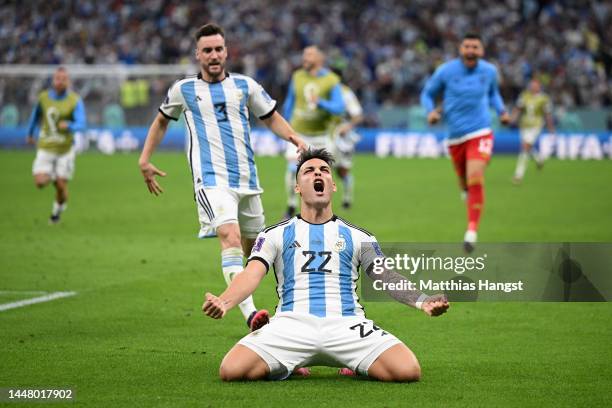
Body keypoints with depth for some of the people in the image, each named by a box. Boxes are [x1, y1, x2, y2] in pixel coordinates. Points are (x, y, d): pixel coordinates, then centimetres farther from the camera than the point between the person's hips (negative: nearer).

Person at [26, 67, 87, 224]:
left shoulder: (75, 100, -10)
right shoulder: (43, 97, -1)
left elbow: (81, 124, -20)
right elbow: (36, 115, 19)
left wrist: (69, 126, -41)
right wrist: (30, 133, 29)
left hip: (65, 149, -2)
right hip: (45, 148, 2)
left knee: (61, 186, -3)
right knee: (40, 182, -14)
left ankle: (58, 210, 28)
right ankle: (51, 176, 23)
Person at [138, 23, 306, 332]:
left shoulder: (244, 86, 12)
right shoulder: (183, 90, 9)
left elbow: (271, 118, 22)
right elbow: (162, 121, 26)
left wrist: (296, 139, 3)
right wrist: (144, 159, 19)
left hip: (247, 180, 4)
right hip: (211, 181, -4)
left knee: (251, 246, 13)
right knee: (231, 238, -25)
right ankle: (250, 315, -37)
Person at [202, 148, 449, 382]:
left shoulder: (357, 237, 20)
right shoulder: (276, 235, 17)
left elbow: (387, 277, 9)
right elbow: (251, 275, 2)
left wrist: (422, 301, -13)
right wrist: (223, 302, -21)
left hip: (347, 324, 1)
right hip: (292, 323, 0)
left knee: (408, 371, -25)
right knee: (232, 370, -26)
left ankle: (355, 367, 9)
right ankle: (288, 367, 8)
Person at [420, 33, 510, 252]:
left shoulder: (489, 71, 2)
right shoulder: (446, 71, -4)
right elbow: (427, 94, 8)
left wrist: (501, 111, 6)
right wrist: (430, 111, -12)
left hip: (480, 133, -1)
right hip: (455, 135, 1)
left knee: (475, 179, -20)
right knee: (464, 181, 12)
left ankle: (472, 230, -14)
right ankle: (468, 192, 54)